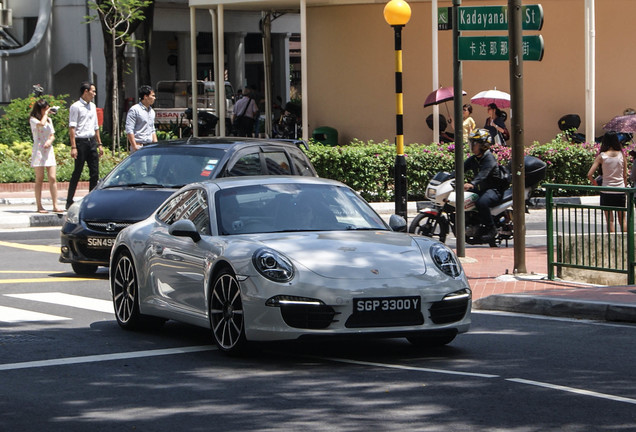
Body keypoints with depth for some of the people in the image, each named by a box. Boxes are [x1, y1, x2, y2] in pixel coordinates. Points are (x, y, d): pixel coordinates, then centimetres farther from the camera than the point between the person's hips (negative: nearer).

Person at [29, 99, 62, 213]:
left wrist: (50, 141, -6)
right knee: (39, 179, -5)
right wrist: (46, 114, -7)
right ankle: (39, 206, -2)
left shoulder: (49, 120, 17)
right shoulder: (33, 120, -2)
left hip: (49, 151, 5)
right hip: (38, 151, -5)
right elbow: (41, 124, -23)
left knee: (52, 178, -3)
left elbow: (52, 135, 16)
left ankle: (55, 205, -4)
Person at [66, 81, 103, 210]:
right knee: (77, 172, -5)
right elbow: (72, 127, -11)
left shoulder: (92, 106, 16)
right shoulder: (76, 107, -7)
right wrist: (73, 147, -18)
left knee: (95, 172, 4)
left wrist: (99, 144, 18)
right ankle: (69, 202, 1)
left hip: (92, 141, 7)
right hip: (81, 141, -7)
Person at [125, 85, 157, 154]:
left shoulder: (151, 111, 17)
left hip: (150, 146, 7)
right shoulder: (134, 110, -7)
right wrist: (135, 147, -17)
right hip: (139, 146, -7)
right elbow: (129, 130, -12)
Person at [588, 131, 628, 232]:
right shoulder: (621, 155, -2)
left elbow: (590, 174, -11)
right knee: (623, 218, 13)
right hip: (620, 191, 2)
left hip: (607, 191, -2)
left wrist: (594, 183, 7)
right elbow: (625, 175, 5)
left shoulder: (602, 156, -8)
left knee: (610, 219, 4)